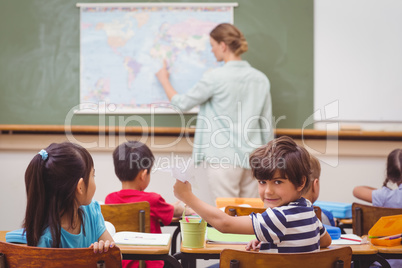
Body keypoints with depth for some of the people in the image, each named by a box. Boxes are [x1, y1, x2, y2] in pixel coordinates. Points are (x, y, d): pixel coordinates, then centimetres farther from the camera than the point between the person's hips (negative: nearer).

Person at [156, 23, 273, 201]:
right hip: (251, 158, 6)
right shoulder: (261, 79, 6)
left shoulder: (214, 78, -11)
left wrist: (164, 80, 18)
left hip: (223, 158, -6)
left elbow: (182, 104, 1)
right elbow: (267, 126, 10)